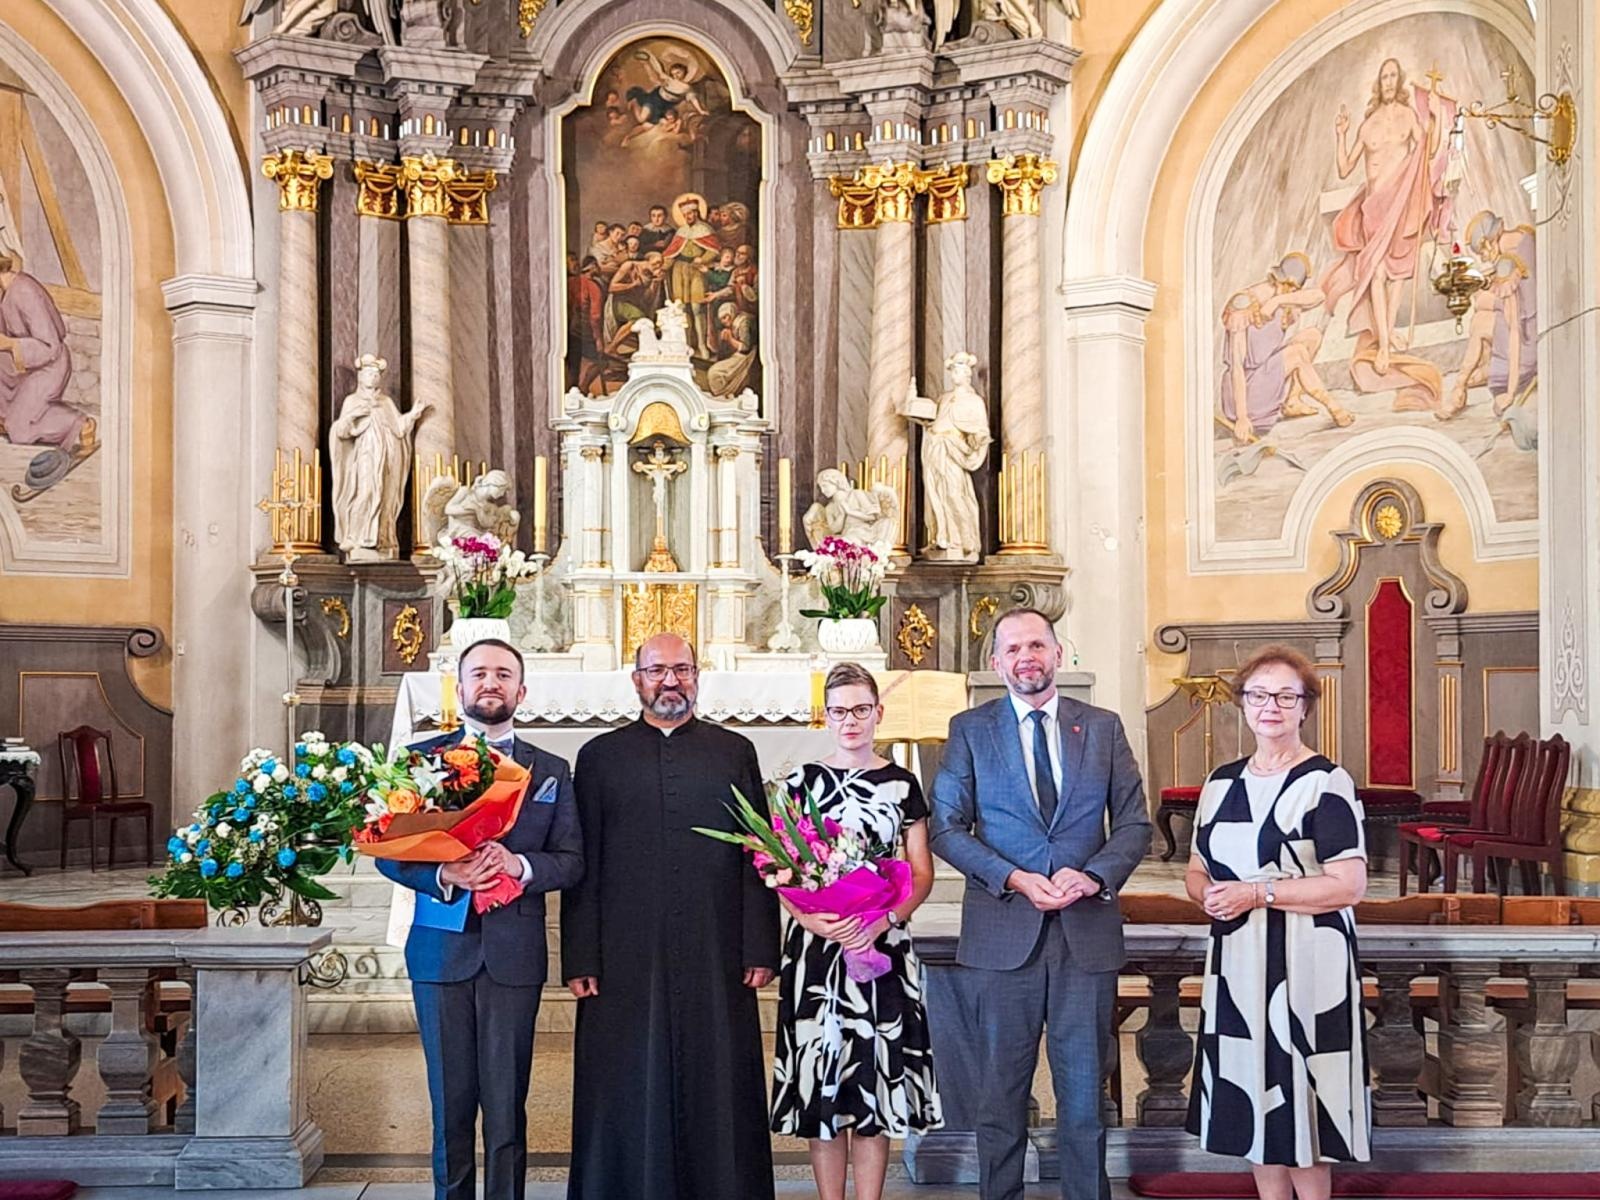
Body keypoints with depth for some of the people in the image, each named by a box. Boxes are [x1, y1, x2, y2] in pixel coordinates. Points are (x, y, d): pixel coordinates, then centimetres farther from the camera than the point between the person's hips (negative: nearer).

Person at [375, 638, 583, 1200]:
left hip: (514, 954, 1)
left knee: (506, 1103, 2)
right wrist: (443, 876, -17)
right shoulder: (421, 758, 6)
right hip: (441, 948, 0)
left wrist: (519, 865, -15)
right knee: (451, 1100, 6)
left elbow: (571, 860, 5)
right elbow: (389, 853, 1)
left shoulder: (550, 771, 11)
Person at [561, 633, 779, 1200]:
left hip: (716, 962, 0)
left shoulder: (735, 752, 11)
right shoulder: (601, 756, 9)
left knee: (717, 1095, 3)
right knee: (628, 1097, 3)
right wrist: (579, 961, -2)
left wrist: (760, 950, -2)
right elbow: (582, 866, 5)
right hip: (625, 961, 0)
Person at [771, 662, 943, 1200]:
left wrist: (884, 919, -12)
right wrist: (809, 917, -14)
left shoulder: (901, 785, 7)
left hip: (883, 947, 0)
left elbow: (922, 874, 5)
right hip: (815, 948, 0)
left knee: (876, 1076, 1)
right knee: (820, 1077, 1)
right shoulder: (803, 782, 7)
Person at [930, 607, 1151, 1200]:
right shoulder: (970, 730, 4)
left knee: (1084, 1090, 7)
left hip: (1087, 932, 1)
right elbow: (947, 828, -1)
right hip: (1003, 931, -1)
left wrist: (1095, 875, -11)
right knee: (1002, 1089, 7)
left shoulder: (1103, 727, 8)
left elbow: (1134, 823, 7)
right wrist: (1016, 880, -14)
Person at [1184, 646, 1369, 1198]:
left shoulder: (1326, 782, -8)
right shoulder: (1222, 782, 11)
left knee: (1300, 1097, -1)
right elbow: (1197, 869, 18)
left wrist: (1257, 893, -18)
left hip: (1305, 965, -6)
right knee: (1254, 1096, 11)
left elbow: (1349, 885, -15)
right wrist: (1206, 893, -5)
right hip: (1237, 964, 6)